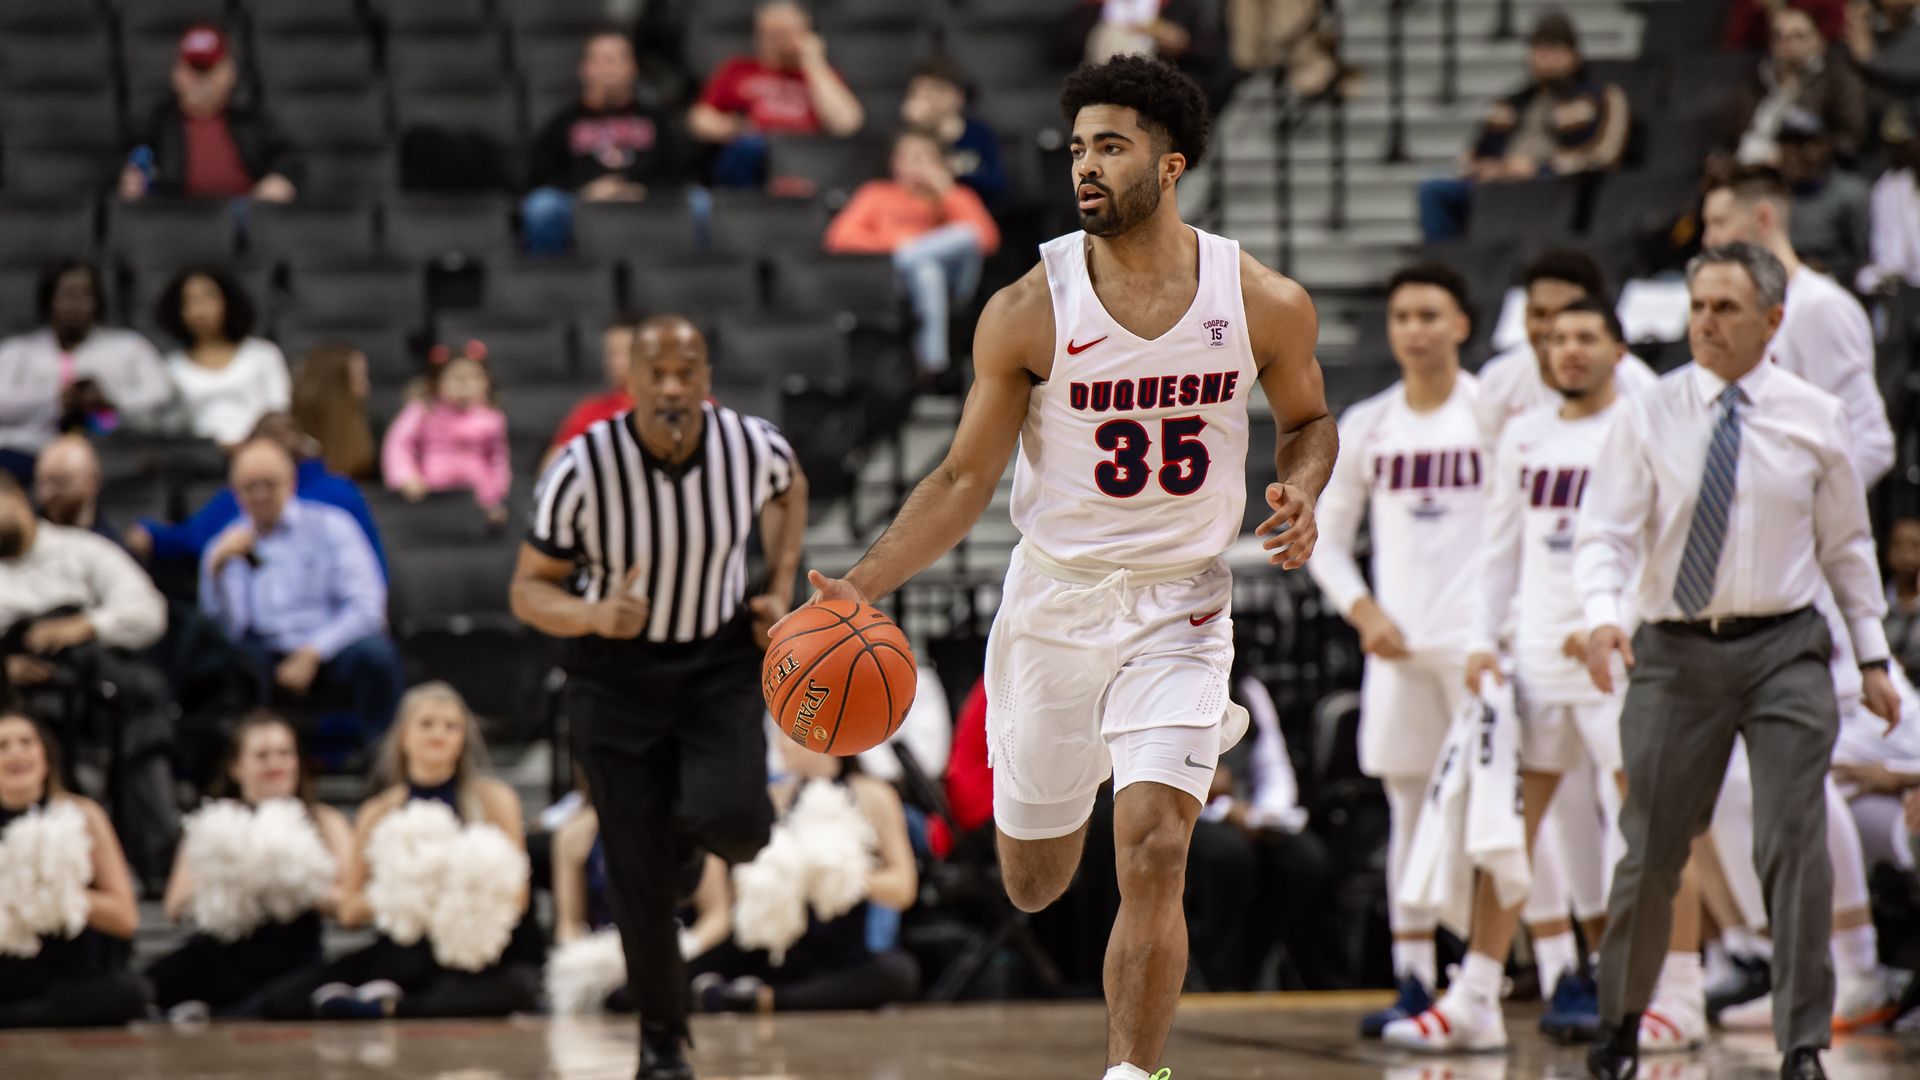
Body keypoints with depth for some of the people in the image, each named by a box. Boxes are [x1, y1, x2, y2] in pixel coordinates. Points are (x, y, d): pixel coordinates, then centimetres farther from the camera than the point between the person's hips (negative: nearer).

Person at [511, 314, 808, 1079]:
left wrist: (780, 591, 0)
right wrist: (593, 615, -33)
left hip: (720, 660, 1)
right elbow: (529, 589, -12)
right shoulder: (583, 469, -21)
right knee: (640, 875, 0)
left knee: (736, 821, -23)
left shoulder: (753, 447, -15)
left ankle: (694, 830, 17)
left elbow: (790, 488, 12)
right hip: (616, 671, -1)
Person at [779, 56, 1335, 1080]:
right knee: (1033, 883, 15)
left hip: (1180, 609, -1)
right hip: (1054, 601, 1)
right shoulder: (1028, 310, -11)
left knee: (1153, 856, -18)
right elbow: (967, 477, -4)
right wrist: (864, 586, -15)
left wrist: (1300, 493, -11)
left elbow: (1307, 419, 12)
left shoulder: (1264, 303, -8)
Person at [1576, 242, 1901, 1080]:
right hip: (1675, 653, 0)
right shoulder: (1647, 419, 0)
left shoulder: (1814, 419, 3)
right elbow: (1605, 533, -5)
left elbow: (1847, 542, 12)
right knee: (1651, 852, 4)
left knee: (1795, 844, -9)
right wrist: (1602, 615, -24)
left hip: (1784, 648, 0)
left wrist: (1871, 654, 11)